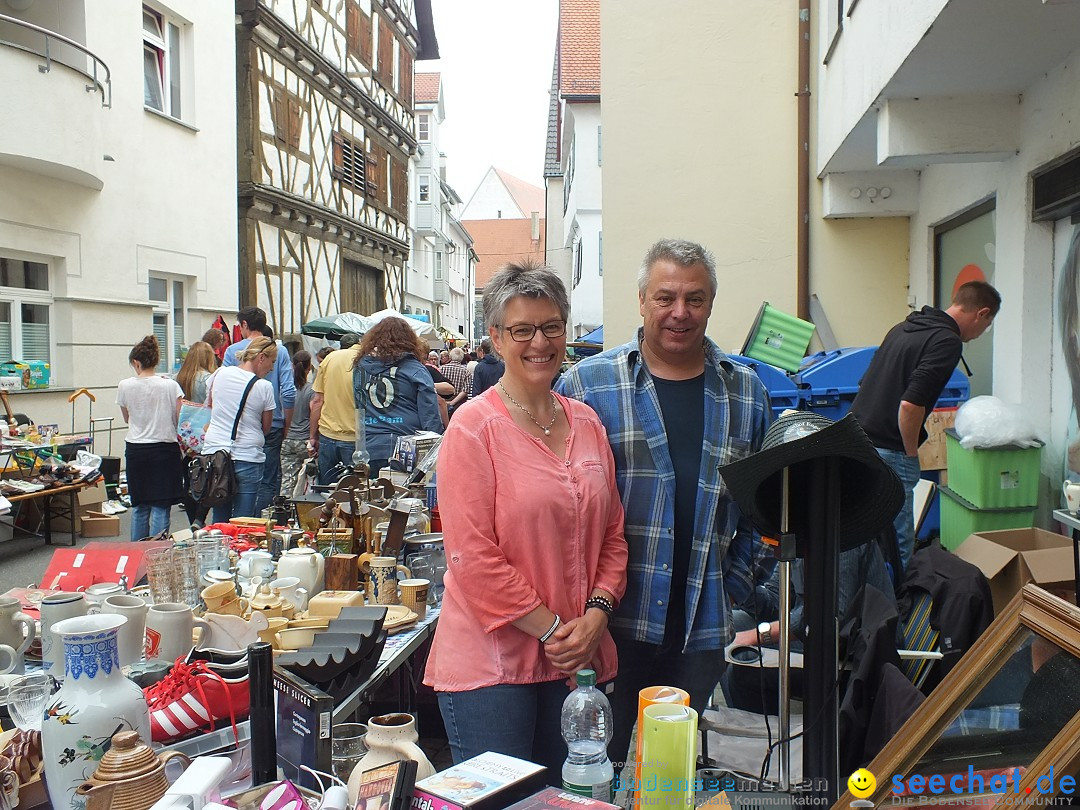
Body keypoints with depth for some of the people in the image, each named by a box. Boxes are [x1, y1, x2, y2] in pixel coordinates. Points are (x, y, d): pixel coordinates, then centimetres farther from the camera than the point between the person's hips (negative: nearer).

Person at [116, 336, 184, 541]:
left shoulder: (125, 386, -3)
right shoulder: (170, 386, -8)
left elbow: (127, 419, 12)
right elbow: (181, 421, -8)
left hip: (136, 450, 2)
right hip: (164, 449, -2)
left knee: (139, 507, 15)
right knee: (160, 508, 1)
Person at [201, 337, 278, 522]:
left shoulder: (220, 373, 3)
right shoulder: (264, 387, -8)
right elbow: (266, 428, 2)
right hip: (247, 456, -4)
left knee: (219, 519, 13)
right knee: (243, 522, 2)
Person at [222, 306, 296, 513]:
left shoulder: (233, 351, -1)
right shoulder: (279, 351, -1)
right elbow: (289, 393, -6)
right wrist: (285, 427, 5)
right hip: (272, 426, -1)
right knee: (268, 482, 4)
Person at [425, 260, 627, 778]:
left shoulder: (587, 424, 8)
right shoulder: (473, 427, -11)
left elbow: (612, 533, 11)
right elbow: (473, 555, -16)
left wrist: (597, 612, -4)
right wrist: (552, 628, -14)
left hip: (580, 659, 6)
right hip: (491, 661, -6)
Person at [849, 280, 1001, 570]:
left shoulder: (905, 326, 15)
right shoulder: (947, 341, -12)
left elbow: (866, 383, 20)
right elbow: (910, 404, -24)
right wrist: (912, 453, -8)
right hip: (887, 455, -9)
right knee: (897, 548, 0)